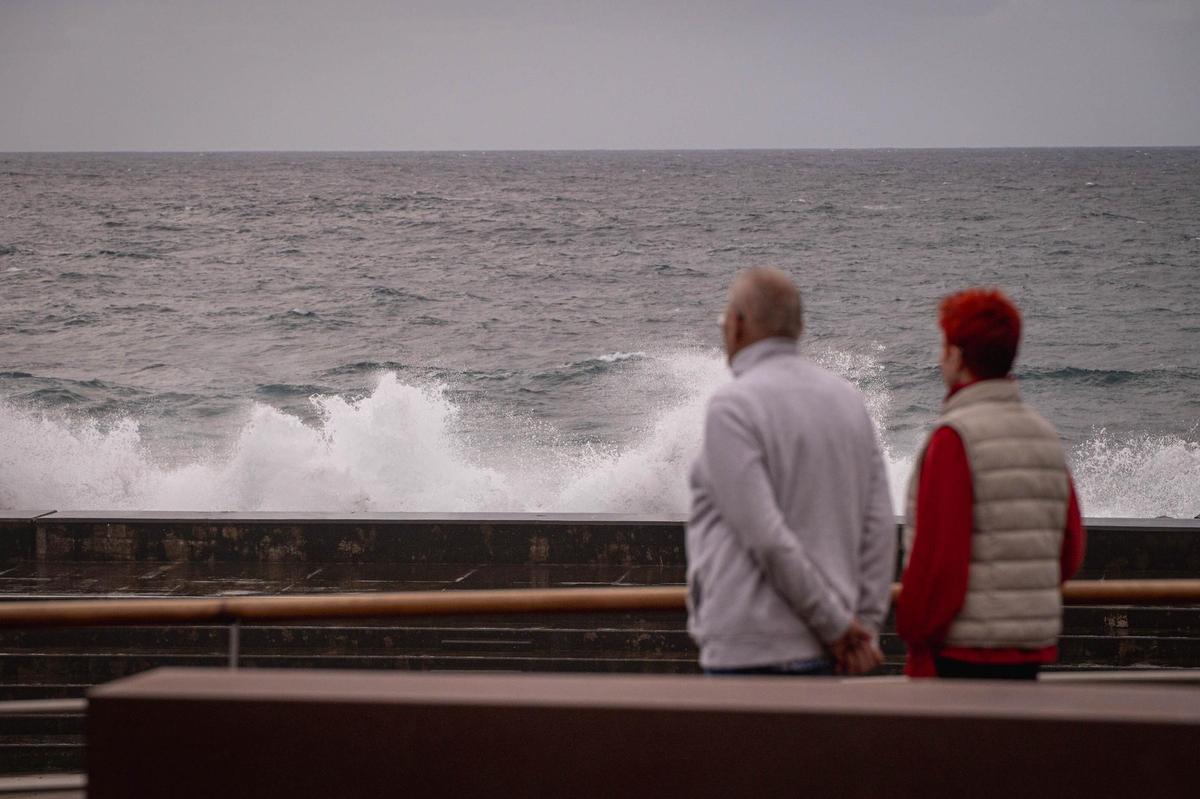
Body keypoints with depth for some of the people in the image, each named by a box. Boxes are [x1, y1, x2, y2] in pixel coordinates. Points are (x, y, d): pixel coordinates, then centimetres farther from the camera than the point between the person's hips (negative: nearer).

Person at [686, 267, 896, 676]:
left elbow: (767, 536, -18)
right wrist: (866, 625, 7)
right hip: (818, 651, 8)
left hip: (751, 650, -8)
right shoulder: (848, 398, 12)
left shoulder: (732, 405, -11)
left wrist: (837, 626, -11)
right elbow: (880, 524, 8)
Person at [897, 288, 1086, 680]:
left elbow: (938, 556, -16)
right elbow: (1070, 550, 14)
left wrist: (916, 638, -6)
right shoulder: (1045, 435, 12)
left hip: (963, 653, -7)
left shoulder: (954, 437, -12)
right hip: (1033, 652, 7)